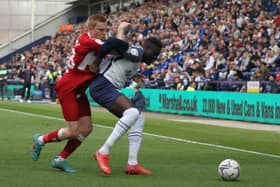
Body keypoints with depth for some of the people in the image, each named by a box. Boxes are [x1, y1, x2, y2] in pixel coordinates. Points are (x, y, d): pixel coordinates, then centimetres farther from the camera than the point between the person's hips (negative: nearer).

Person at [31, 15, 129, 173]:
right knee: (74, 131, -8)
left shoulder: (99, 44, 6)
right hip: (67, 89, -9)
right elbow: (112, 44, -36)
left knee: (86, 128, 4)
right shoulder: (85, 40, -23)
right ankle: (41, 140, 15)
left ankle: (61, 159, 16)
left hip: (79, 91, 9)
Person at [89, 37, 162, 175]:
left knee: (137, 119, 7)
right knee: (132, 112, -26)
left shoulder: (137, 61, 23)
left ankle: (132, 164, 4)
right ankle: (103, 153, -24)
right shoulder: (136, 52, -10)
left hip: (110, 88, 11)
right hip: (102, 85, -11)